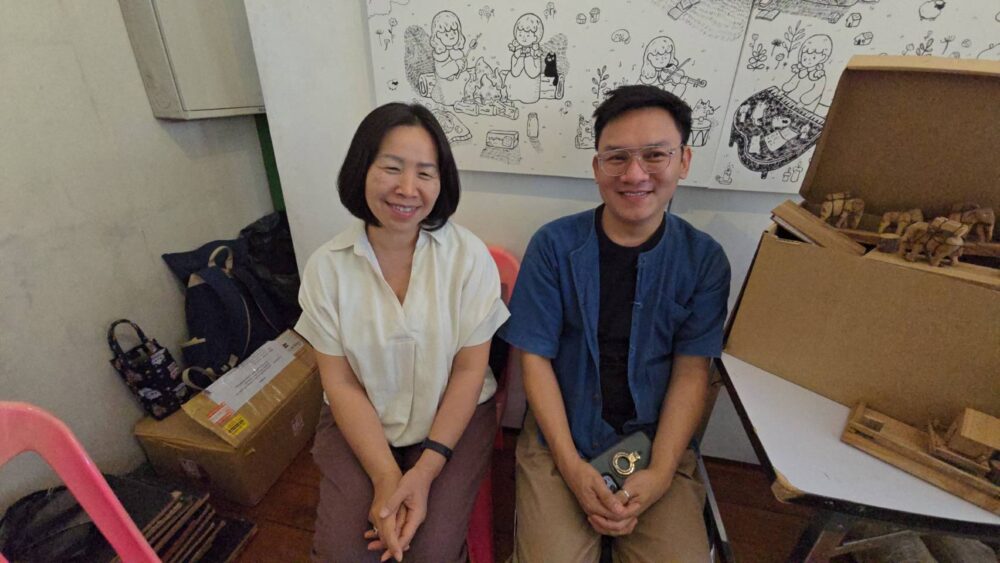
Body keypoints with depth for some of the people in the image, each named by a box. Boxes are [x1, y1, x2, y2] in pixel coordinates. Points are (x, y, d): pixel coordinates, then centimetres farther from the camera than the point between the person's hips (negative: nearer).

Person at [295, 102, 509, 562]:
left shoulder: (469, 256, -14)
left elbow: (469, 371, -11)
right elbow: (340, 382, -7)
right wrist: (386, 477, -15)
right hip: (360, 422, 2)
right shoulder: (326, 266, -10)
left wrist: (425, 470, -17)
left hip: (454, 418, -1)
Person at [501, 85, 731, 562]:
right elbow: (536, 359, -8)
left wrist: (658, 475, -13)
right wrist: (571, 466, -13)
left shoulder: (704, 260, -3)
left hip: (657, 440, 2)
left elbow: (691, 372, -3)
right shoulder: (554, 245, -9)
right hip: (561, 434, -1)